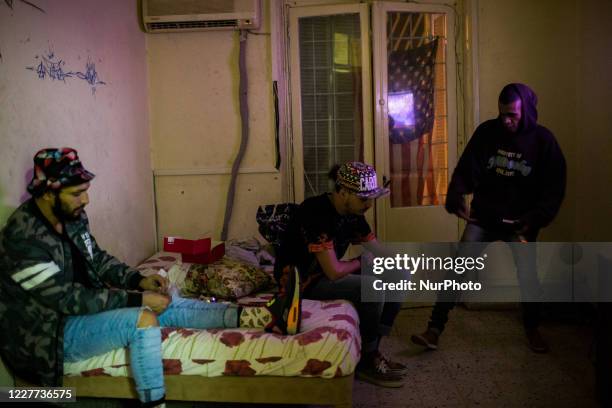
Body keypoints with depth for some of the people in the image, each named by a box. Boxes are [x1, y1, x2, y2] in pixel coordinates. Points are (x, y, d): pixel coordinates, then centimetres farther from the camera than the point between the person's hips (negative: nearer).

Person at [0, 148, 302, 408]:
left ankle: (270, 318, -9)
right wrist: (138, 299, -24)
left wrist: (138, 280, -6)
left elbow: (98, 259, 11)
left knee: (167, 305, -5)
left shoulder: (71, 216, -2)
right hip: (52, 333, -8)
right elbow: (67, 299, -26)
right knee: (143, 318, -30)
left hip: (82, 307, 8)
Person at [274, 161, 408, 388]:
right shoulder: (316, 212, -28)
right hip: (300, 280, -9)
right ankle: (367, 361, -6)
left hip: (327, 273, 9)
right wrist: (360, 262, -12)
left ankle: (373, 351, 6)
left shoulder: (353, 213, -1)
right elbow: (334, 271, -31)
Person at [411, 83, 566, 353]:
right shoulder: (487, 132, -5)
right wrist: (456, 199, -18)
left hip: (521, 223, -1)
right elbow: (465, 171, -2)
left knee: (528, 277, -3)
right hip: (483, 218, 1)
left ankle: (532, 330, 26)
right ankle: (434, 330, -1)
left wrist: (536, 219, -15)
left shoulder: (543, 140, -6)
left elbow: (554, 188, -3)